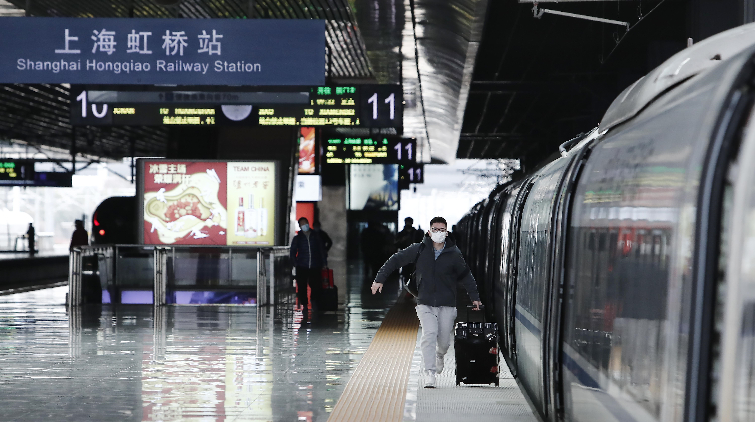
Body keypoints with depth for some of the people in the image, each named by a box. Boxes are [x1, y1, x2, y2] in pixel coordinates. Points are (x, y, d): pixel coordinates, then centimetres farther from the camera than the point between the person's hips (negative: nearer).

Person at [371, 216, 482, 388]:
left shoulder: (454, 254, 0)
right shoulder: (419, 249, -2)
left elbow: (466, 276, 15)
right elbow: (395, 260, 8)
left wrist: (474, 297, 12)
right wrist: (379, 279, 5)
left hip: (447, 305, 1)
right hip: (425, 303, -1)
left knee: (444, 341, 4)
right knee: (429, 334, -20)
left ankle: (440, 355, 42)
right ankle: (429, 374, -17)